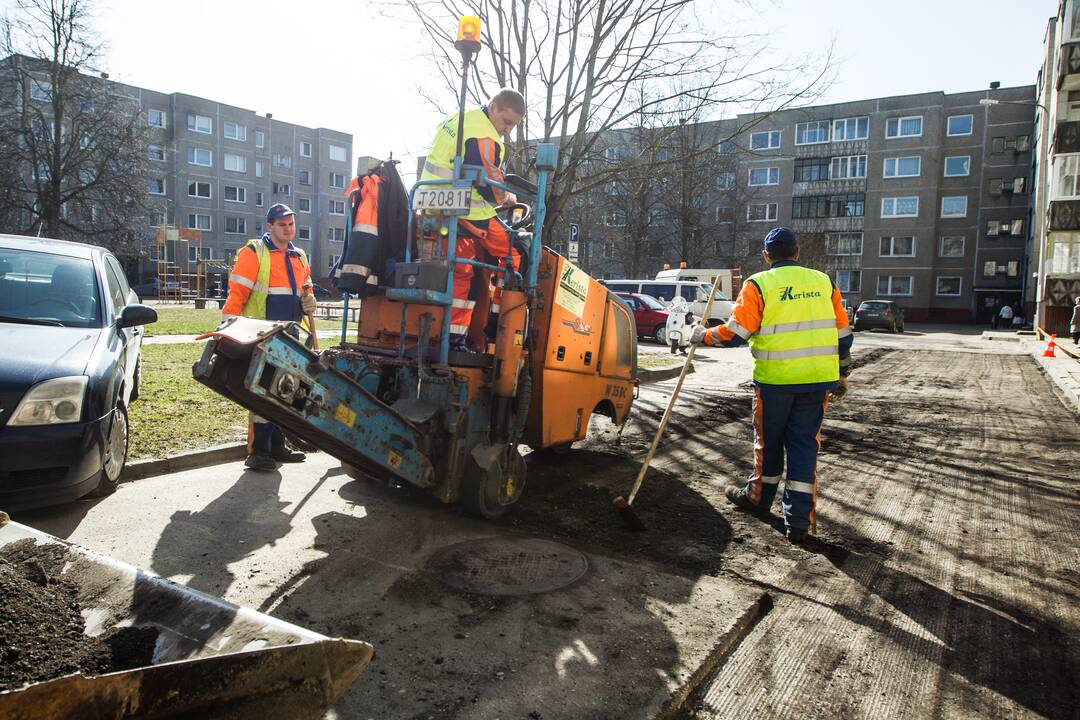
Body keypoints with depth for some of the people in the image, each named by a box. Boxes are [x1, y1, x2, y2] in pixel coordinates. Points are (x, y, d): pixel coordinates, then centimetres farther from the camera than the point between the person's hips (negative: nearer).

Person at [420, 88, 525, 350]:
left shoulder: (459, 118, 16)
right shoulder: (483, 138, -17)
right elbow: (490, 187, -16)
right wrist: (506, 199, 6)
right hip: (468, 215, -10)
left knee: (462, 271, 13)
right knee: (514, 253, -1)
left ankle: (455, 334, 14)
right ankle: (499, 323, 2)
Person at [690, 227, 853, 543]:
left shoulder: (759, 284, -5)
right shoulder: (823, 281, 9)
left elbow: (736, 333, -10)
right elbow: (842, 334, 13)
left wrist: (704, 336, 7)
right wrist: (842, 375, 23)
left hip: (775, 378, -3)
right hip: (818, 379, 4)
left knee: (768, 442, 13)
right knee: (804, 443, 7)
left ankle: (759, 497, 31)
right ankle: (799, 518, 6)